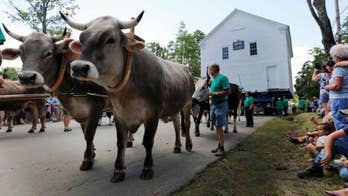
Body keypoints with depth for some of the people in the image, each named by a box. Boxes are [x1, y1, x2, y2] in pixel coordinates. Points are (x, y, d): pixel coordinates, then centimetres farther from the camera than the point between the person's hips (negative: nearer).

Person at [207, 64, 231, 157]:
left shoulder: (222, 78, -10)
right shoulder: (213, 79, 17)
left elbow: (228, 91, -17)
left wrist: (214, 93, -19)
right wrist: (209, 94, 6)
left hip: (220, 104, -9)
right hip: (213, 104, 9)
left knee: (219, 126, -8)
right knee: (217, 126, 12)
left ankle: (222, 149, -1)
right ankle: (219, 146, 21)